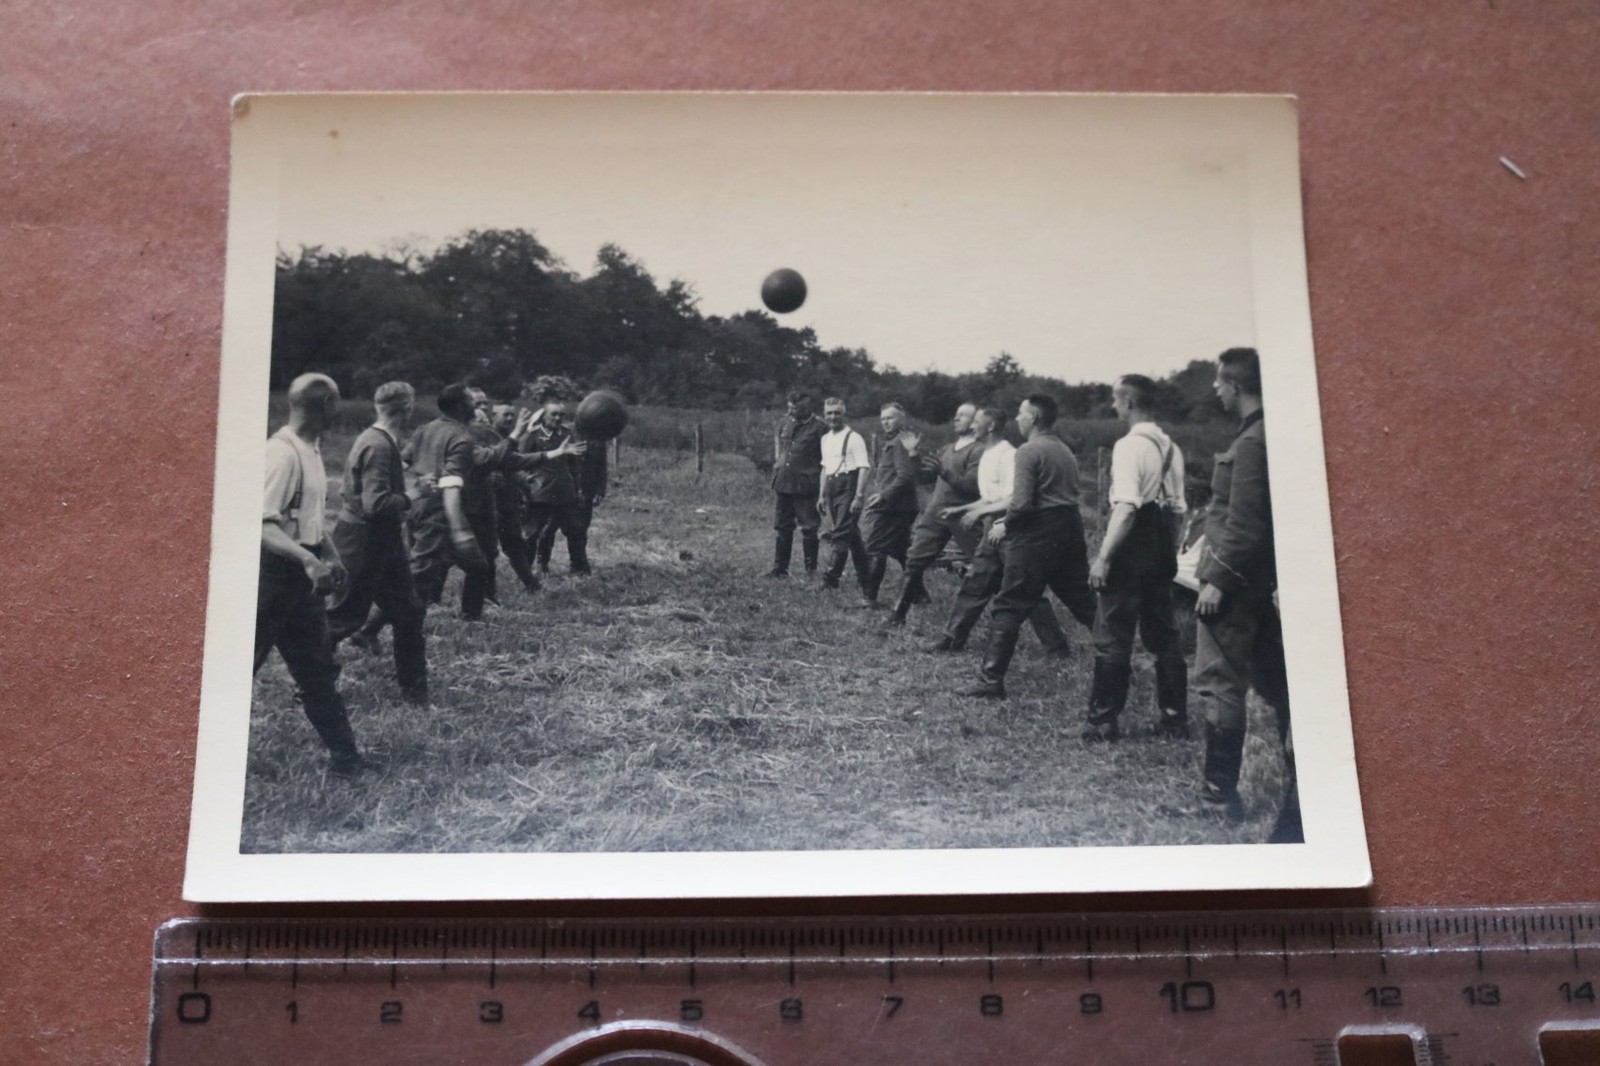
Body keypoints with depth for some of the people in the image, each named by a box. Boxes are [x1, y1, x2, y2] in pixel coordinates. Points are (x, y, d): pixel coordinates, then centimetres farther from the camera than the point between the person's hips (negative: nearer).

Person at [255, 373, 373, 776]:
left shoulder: (311, 449, 10)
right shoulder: (283, 452, -19)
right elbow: (262, 524, -27)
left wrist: (331, 558, 14)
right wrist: (309, 560, -37)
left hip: (303, 576, 10)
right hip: (274, 574, -10)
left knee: (317, 667, 13)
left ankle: (343, 754, 20)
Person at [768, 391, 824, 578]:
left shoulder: (818, 428, -11)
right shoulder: (785, 422, 8)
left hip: (805, 485, -6)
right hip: (783, 482, 6)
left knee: (809, 528, 1)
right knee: (783, 527, 11)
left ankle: (811, 569, 11)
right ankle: (780, 568, 18)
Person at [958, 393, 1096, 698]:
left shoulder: (1029, 451, -10)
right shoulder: (1064, 451, 15)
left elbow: (1022, 502, -20)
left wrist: (1005, 526, -2)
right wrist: (1010, 519, 16)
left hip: (1037, 536, -8)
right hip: (1071, 532, 8)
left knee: (1009, 608, -2)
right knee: (1085, 603, 15)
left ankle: (991, 679, -1)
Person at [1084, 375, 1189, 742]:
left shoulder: (1130, 446, -14)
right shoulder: (1171, 448, 11)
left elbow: (1126, 508, -22)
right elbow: (1179, 508, 14)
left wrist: (1103, 556, -23)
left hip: (1133, 547, -8)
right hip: (1162, 551, 8)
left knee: (1113, 636, -1)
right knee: (1164, 635, 14)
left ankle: (1103, 720, 4)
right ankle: (1174, 718, 19)